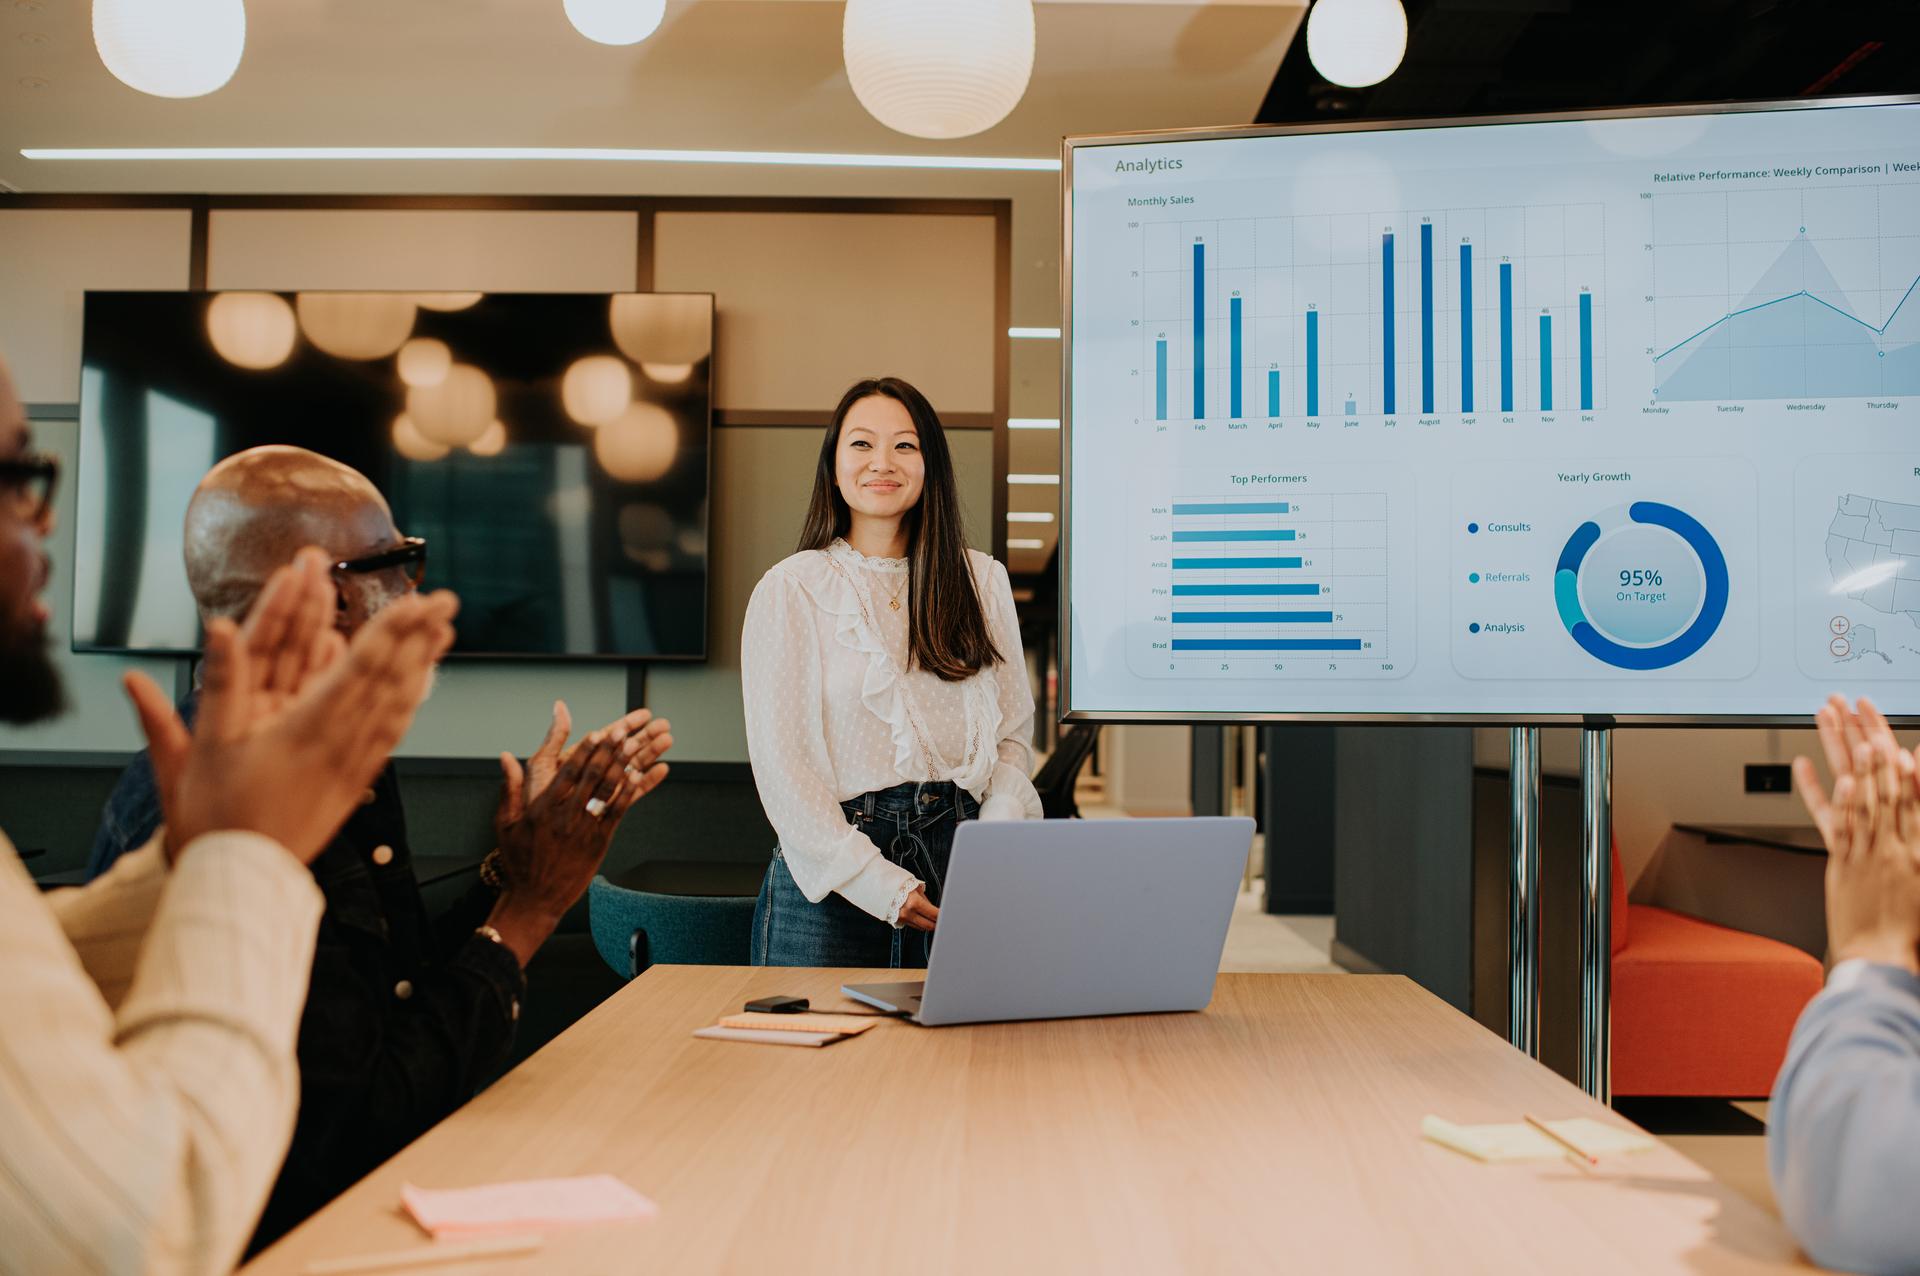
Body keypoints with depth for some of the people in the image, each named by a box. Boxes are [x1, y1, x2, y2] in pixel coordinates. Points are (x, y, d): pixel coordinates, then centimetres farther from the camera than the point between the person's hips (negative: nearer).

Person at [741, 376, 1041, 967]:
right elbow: (780, 762, -5)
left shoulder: (982, 580, 10)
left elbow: (1013, 735, 10)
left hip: (956, 848, 3)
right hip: (831, 877, -2)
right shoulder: (790, 589, 0)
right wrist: (878, 884, -13)